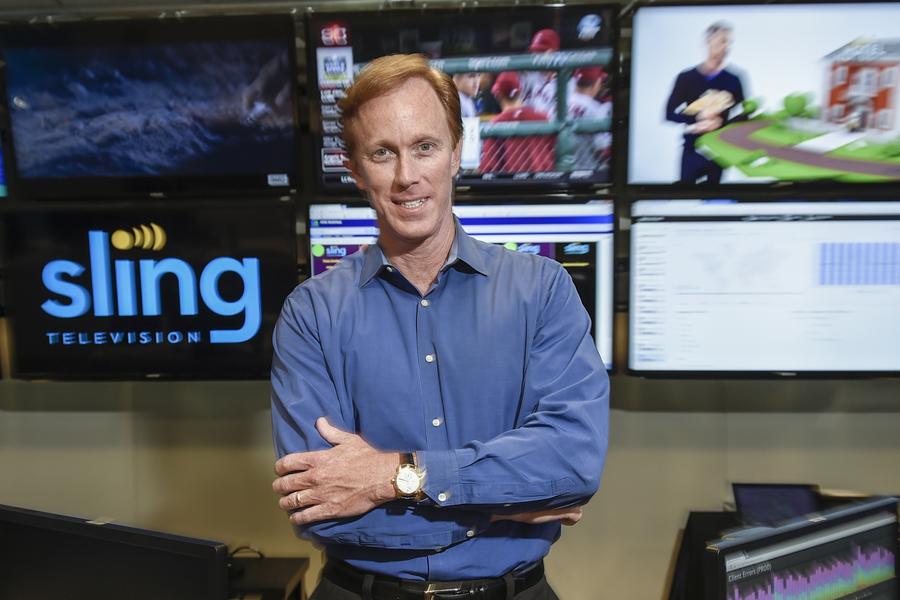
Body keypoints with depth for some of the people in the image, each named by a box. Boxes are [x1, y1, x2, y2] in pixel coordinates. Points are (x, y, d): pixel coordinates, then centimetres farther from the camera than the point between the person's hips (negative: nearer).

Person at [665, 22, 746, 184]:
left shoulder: (733, 81, 2)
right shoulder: (686, 78, 0)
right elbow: (671, 114, -3)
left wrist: (720, 123, -15)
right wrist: (698, 118, -17)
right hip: (692, 149, -1)